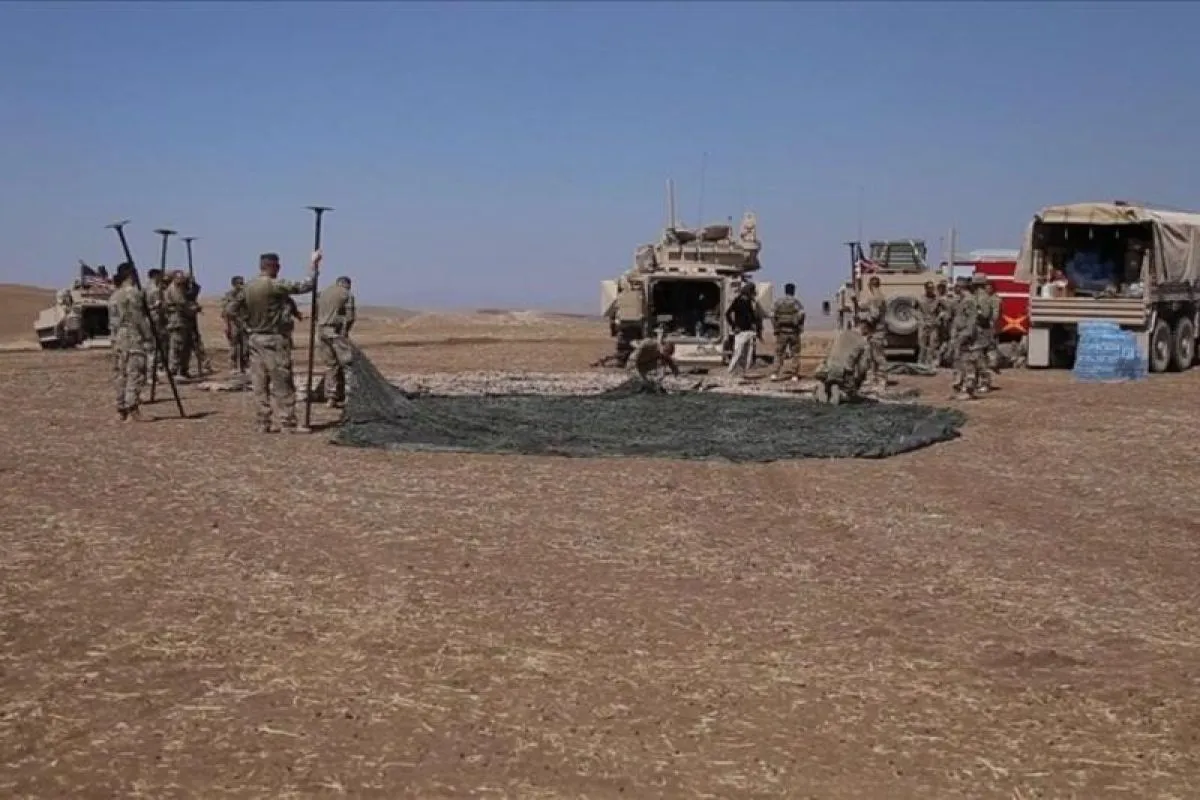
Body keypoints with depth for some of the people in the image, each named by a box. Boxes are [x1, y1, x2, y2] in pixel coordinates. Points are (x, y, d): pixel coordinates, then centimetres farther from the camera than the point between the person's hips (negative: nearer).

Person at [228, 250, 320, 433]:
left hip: (255, 339, 7)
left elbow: (236, 308, 15)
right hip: (275, 340, -7)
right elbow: (306, 285, -15)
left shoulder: (248, 287, 5)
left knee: (259, 384, 9)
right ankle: (288, 424, 1)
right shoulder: (275, 286, -16)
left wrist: (250, 322, 16)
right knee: (283, 385, -1)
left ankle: (263, 423, 11)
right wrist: (313, 263, -5)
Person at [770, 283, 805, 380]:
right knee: (795, 354, 7)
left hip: (782, 332, 2)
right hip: (793, 332, -1)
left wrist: (775, 329, 1)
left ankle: (776, 374, -5)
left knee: (779, 353, 7)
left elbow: (773, 315, -2)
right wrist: (800, 327, -9)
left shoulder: (778, 302, 6)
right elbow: (801, 313, -17)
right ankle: (795, 375, 5)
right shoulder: (796, 302, -1)